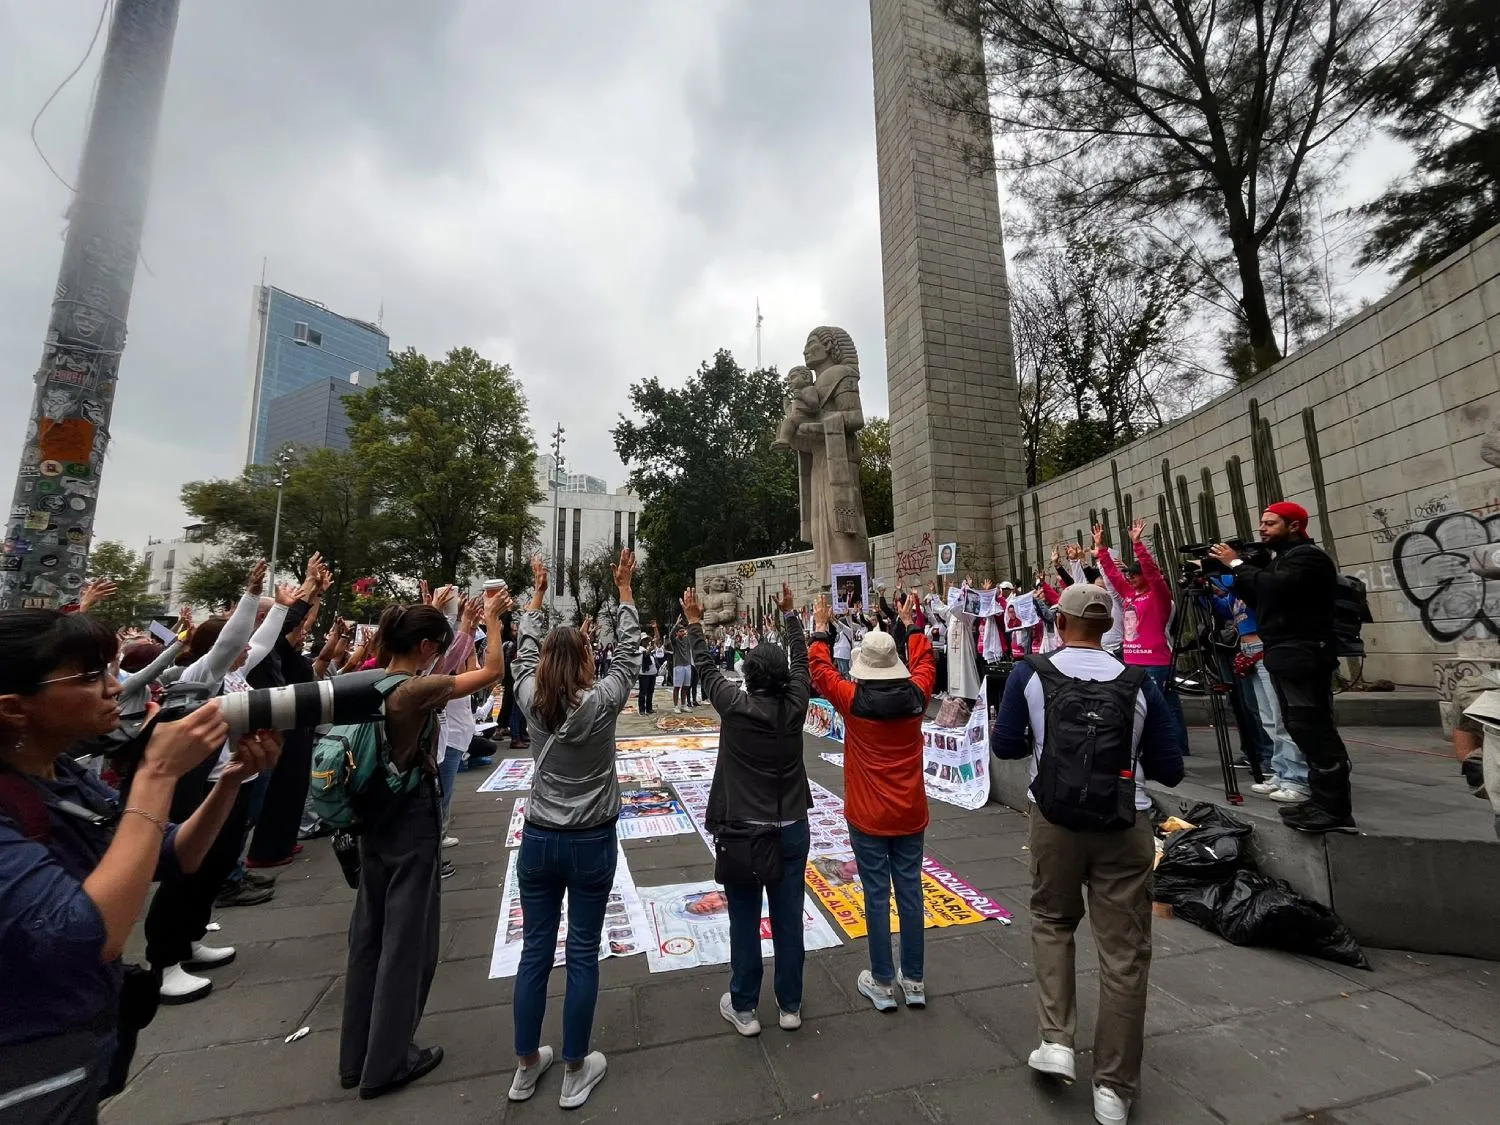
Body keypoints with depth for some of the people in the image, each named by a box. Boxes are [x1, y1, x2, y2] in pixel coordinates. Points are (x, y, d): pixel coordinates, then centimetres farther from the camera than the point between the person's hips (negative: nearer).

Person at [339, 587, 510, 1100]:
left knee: (369, 933, 20)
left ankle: (356, 1056, 36)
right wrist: (491, 618, -8)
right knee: (407, 938, 9)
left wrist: (468, 624, 15)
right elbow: (493, 671, -19)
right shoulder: (415, 690, -24)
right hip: (413, 821, -9)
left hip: (375, 817, 9)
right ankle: (386, 1062, 25)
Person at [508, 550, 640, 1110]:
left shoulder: (532, 701, -9)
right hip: (591, 843, -3)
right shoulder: (602, 702, -17)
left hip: (538, 840, 4)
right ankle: (575, 1072, 26)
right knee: (583, 954, 10)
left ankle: (526, 1066, 34)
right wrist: (625, 590, 0)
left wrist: (538, 591, 14)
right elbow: (629, 651, -7)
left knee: (534, 951, 16)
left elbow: (525, 650, 6)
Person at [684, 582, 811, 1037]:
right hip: (791, 829, 3)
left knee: (745, 921, 12)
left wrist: (694, 623, 11)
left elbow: (707, 669, -2)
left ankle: (743, 1007, 28)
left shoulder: (735, 706, -17)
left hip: (742, 831, -3)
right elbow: (801, 662, 6)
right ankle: (789, 1005, 31)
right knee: (788, 919, 15)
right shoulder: (795, 706, -9)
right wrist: (789, 614, 18)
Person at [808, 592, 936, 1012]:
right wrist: (911, 625, 24)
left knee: (877, 896, 8)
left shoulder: (853, 699, -15)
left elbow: (820, 669, 0)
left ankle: (882, 983, 21)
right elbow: (925, 661, 13)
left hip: (868, 817, -3)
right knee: (910, 893, 13)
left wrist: (820, 629, 11)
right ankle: (914, 981, 27)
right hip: (910, 814, 3)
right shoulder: (915, 695, -7)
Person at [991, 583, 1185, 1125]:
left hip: (1055, 821, 0)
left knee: (1051, 922, 25)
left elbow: (1005, 745, -4)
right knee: (1124, 953, 13)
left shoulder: (1030, 674, -10)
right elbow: (1170, 769, 0)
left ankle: (1056, 1041, 22)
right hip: (1125, 828, 1)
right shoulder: (1138, 683, -6)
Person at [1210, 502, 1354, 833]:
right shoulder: (1281, 558, 21)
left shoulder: (1308, 557, -9)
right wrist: (1236, 571, 5)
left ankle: (1335, 810, -7)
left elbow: (1274, 587, -25)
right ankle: (1321, 800, 21)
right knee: (1304, 730, 13)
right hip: (1285, 657, 10)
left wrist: (1237, 563, -13)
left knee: (1314, 730, -11)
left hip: (1303, 657, -10)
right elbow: (1259, 600, 19)